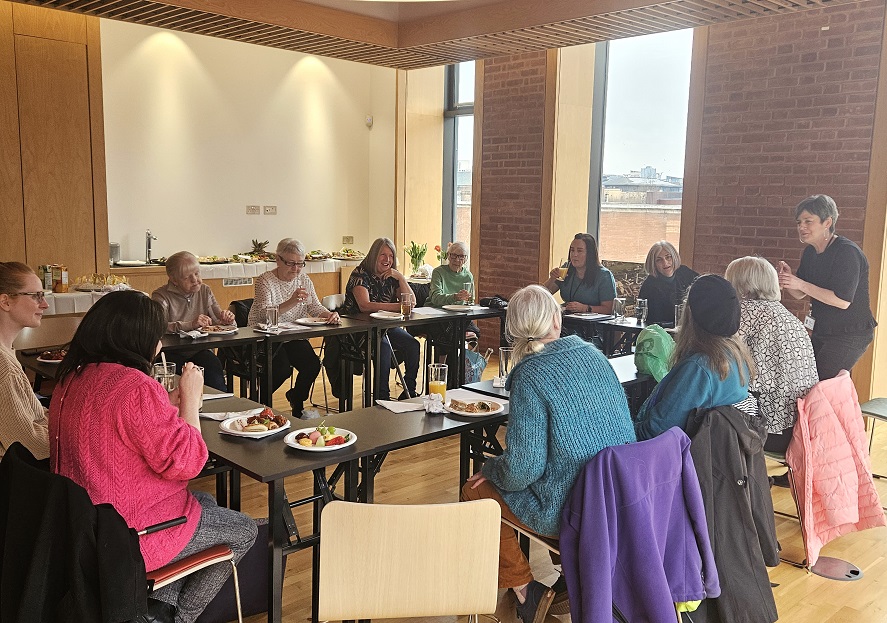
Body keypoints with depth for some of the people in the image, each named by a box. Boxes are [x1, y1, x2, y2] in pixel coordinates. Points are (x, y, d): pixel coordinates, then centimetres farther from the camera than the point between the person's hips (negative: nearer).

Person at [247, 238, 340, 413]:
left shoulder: (304, 280, 5)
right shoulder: (265, 280, -12)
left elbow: (315, 307, 4)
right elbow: (265, 315, -25)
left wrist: (329, 314, -20)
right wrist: (291, 302, -42)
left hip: (294, 337, 5)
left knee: (313, 364, -16)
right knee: (282, 368, -26)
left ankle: (297, 400, 14)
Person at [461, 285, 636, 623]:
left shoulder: (530, 376, -20)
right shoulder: (591, 353, 1)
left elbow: (522, 470, -21)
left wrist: (491, 468, 1)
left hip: (574, 512, -7)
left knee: (474, 490, 10)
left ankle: (523, 589, 18)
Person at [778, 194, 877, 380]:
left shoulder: (847, 252, -19)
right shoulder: (810, 252, 6)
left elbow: (843, 301, -25)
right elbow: (800, 294, 11)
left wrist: (800, 284, -26)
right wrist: (787, 280, -11)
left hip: (850, 335, -8)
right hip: (822, 330, 8)